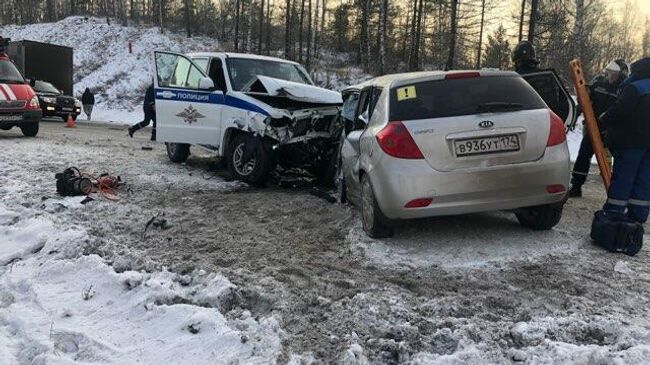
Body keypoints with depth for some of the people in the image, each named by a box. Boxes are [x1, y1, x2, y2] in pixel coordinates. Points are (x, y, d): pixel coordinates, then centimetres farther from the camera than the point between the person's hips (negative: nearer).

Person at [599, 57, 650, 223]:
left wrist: (604, 120, -3)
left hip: (630, 141, -7)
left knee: (622, 177, -3)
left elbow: (619, 110, -19)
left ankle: (613, 211, 1)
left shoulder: (635, 88, -13)